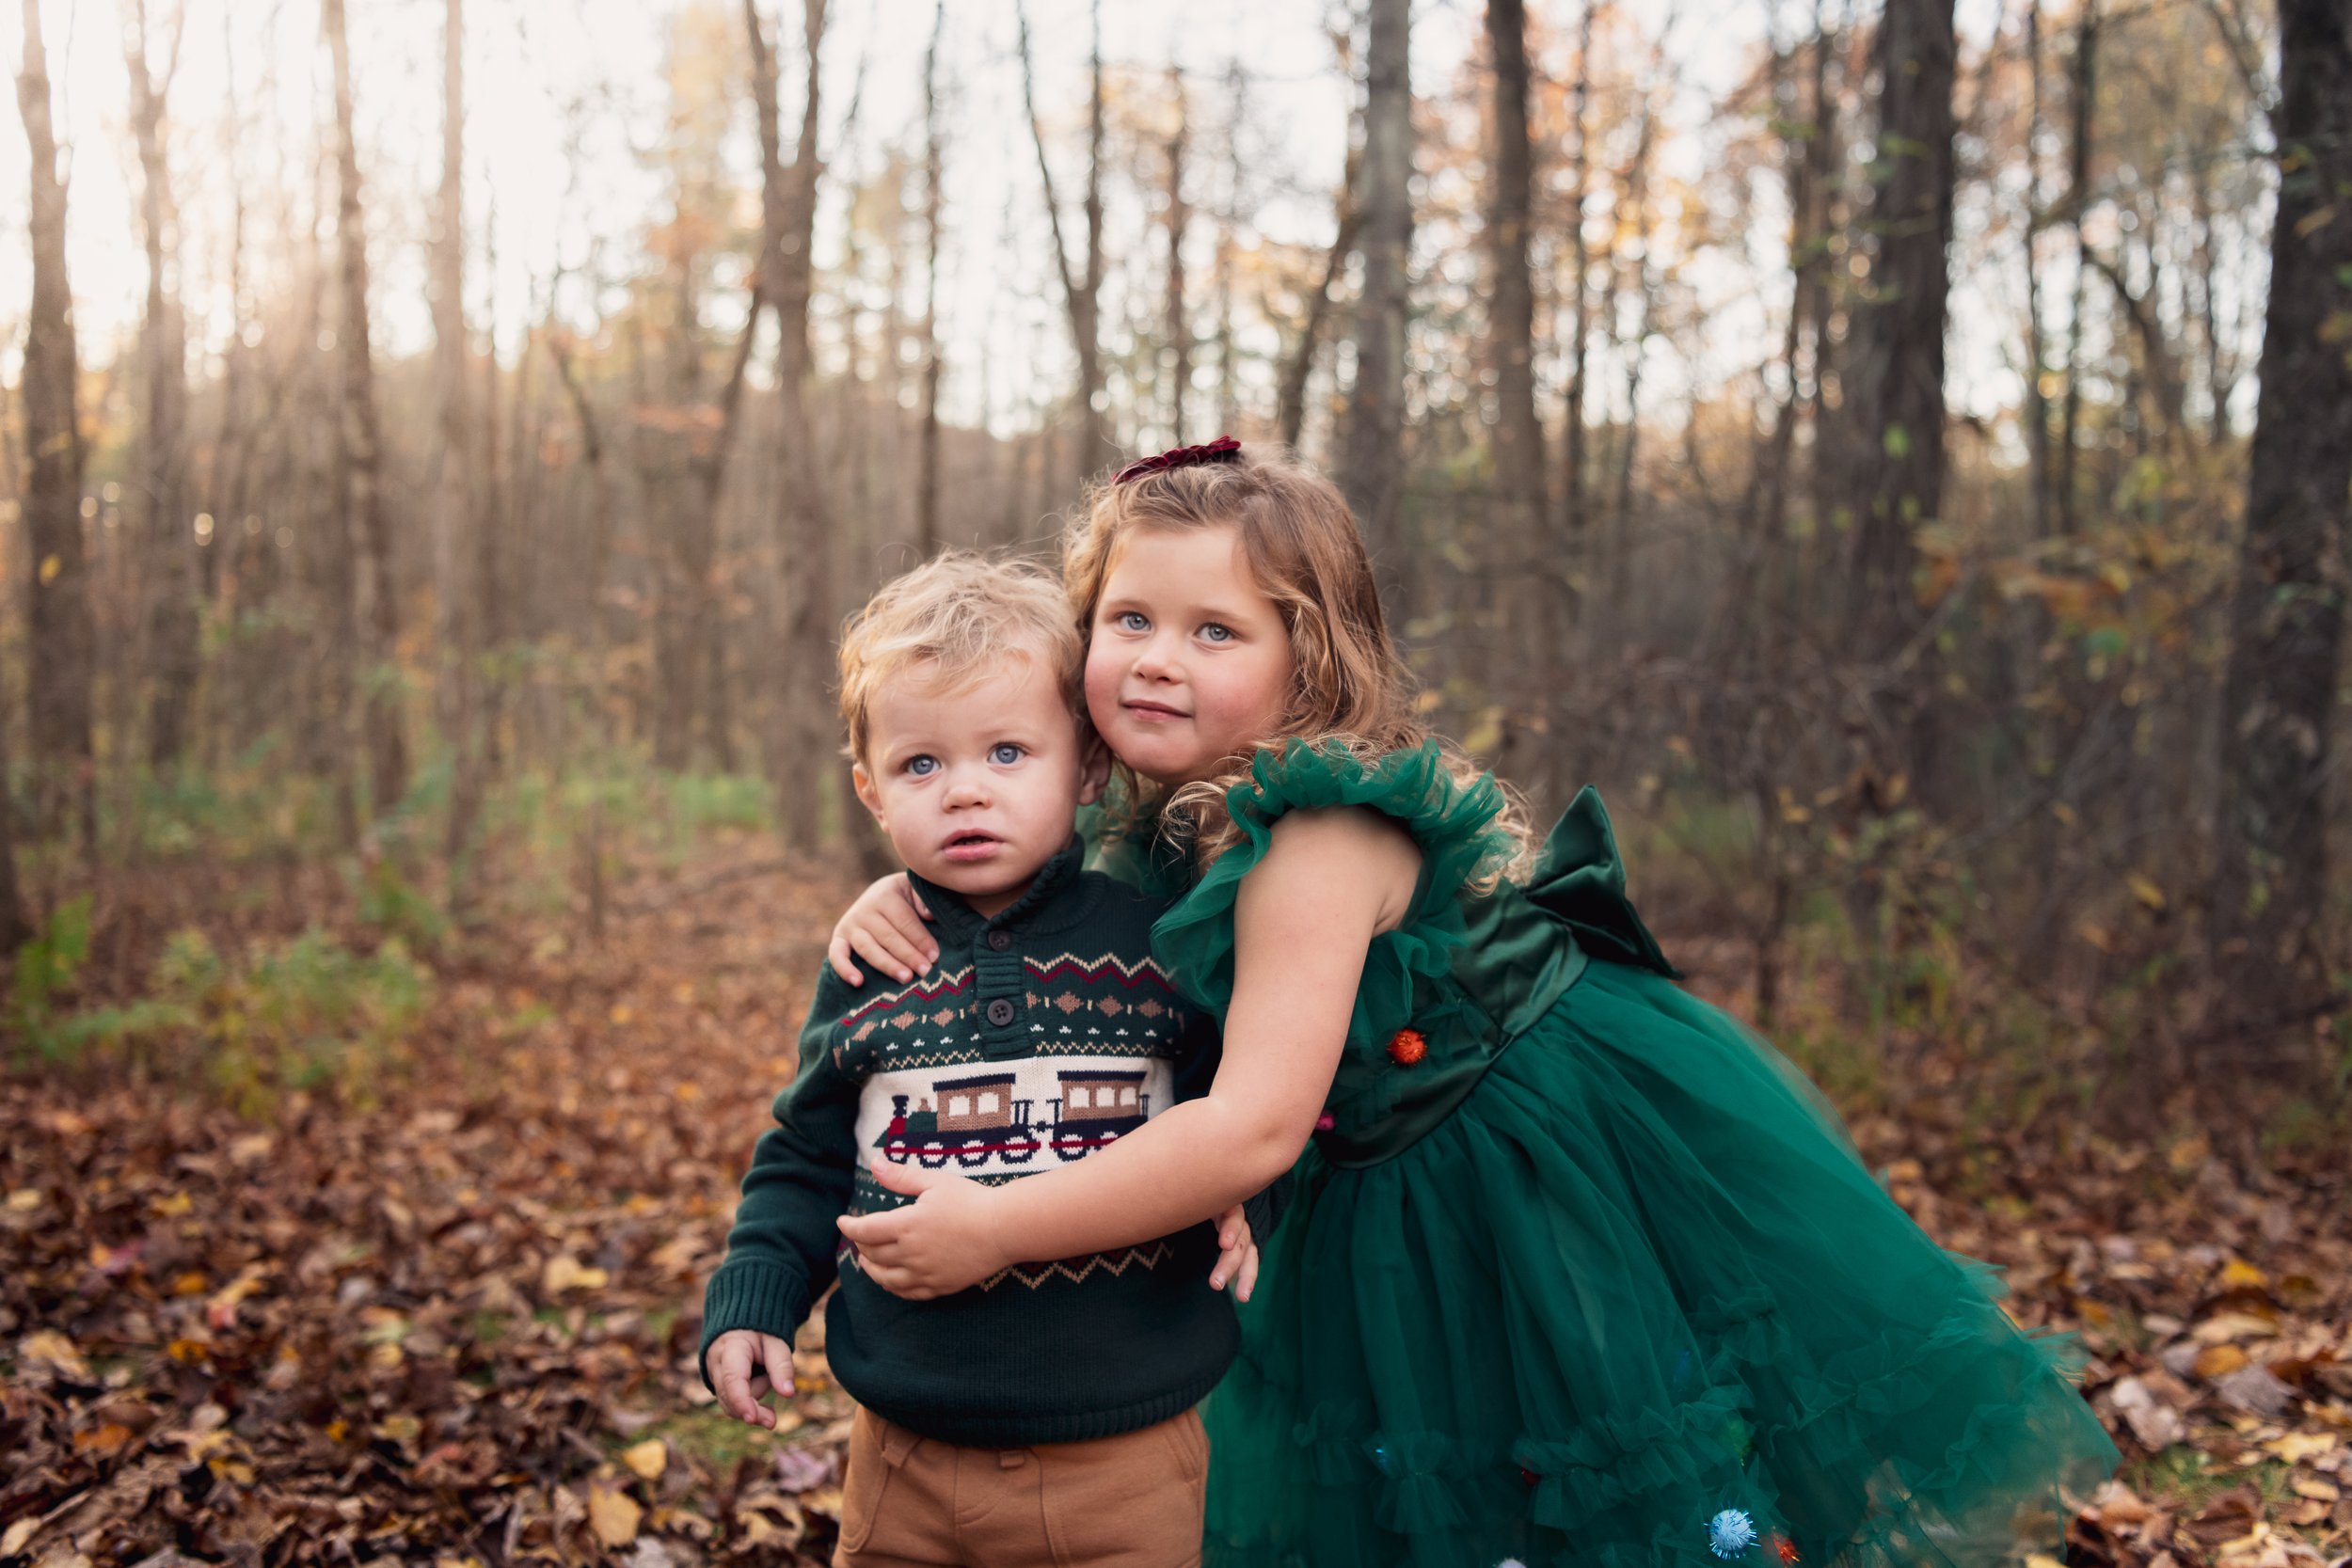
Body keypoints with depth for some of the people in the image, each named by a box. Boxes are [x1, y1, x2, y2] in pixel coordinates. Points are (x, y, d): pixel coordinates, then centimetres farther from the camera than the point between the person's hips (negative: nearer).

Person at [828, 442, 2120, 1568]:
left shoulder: (1318, 834, -31)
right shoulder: (1181, 823, -5)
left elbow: (1254, 1126, -35)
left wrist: (994, 1229, -31)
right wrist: (916, 893, -9)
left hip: (1588, 1154, -8)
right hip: (1398, 1209, 9)